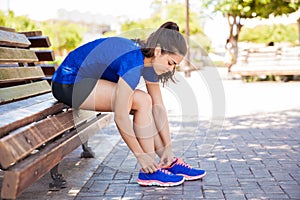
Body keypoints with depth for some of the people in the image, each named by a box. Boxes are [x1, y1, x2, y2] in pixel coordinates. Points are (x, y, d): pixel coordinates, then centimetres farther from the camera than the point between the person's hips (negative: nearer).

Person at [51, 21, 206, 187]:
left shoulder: (150, 61, -1)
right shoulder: (133, 63, -29)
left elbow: (158, 106, 0)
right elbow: (120, 117, -29)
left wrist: (168, 147, -3)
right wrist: (140, 155, -20)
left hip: (88, 80, 9)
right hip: (69, 84, -9)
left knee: (146, 106, 0)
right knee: (142, 101, -19)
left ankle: (170, 163, 8)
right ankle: (150, 171, -11)